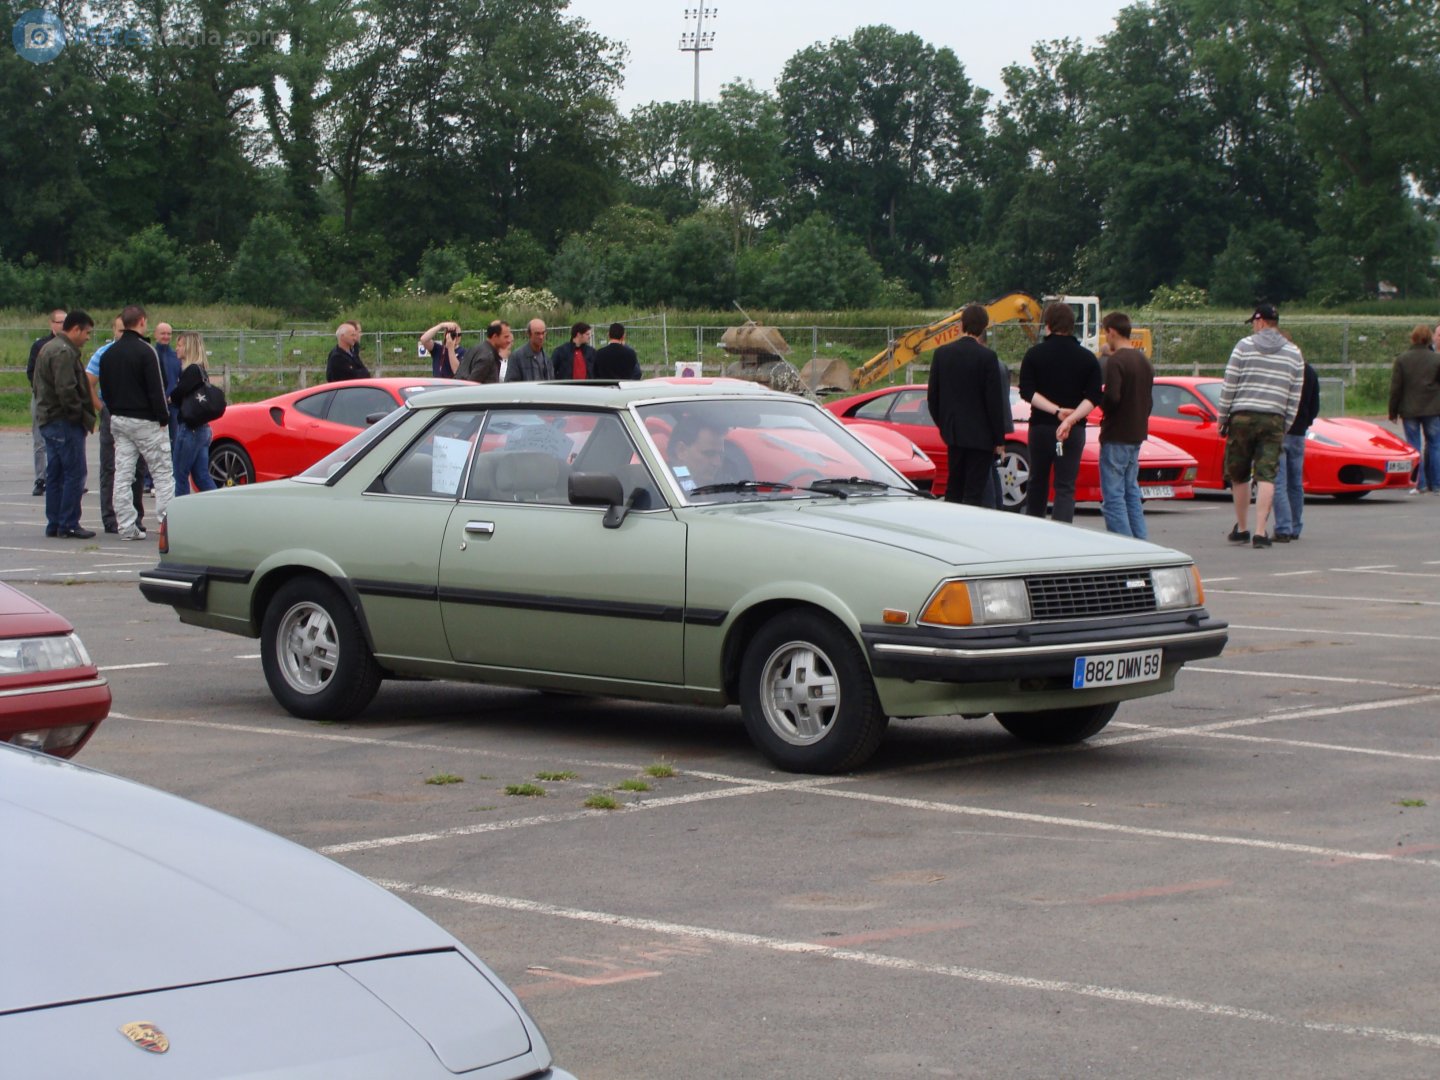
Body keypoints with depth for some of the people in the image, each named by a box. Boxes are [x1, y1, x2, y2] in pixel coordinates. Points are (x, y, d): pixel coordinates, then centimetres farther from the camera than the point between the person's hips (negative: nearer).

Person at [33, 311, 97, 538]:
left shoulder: (47, 348, 18)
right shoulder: (64, 352, -16)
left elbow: (38, 385, 22)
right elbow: (66, 390, -24)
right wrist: (83, 416, -14)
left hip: (49, 422, 10)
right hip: (65, 422, -10)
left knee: (54, 474, 12)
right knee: (75, 473, -6)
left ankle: (53, 524, 15)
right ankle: (69, 525, -6)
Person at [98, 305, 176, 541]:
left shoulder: (110, 353, 9)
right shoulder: (145, 351, -13)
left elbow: (104, 389, 15)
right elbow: (156, 389, -16)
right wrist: (163, 418, -9)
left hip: (118, 421, 7)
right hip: (145, 421, -7)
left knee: (122, 474, 5)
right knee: (163, 472, -1)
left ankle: (126, 526, 3)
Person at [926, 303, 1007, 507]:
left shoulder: (942, 353, 1)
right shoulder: (987, 357, -12)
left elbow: (932, 396, 7)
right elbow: (994, 401, -11)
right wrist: (999, 439, -4)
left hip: (953, 432, 5)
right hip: (980, 435, -5)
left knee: (953, 489, 15)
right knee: (974, 492, -3)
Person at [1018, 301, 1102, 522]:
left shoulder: (1034, 354, -2)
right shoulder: (1087, 358, 0)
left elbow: (1027, 392, -10)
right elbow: (1093, 398, -9)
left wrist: (1057, 411, -14)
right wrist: (1070, 419, -18)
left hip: (1040, 427, 0)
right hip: (1074, 430, 0)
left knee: (1037, 482, 16)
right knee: (1065, 488, -2)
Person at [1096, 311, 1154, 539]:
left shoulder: (1115, 362, -15)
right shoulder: (1143, 361, 12)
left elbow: (1112, 398, -25)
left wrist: (1096, 399, -5)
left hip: (1116, 436, -9)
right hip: (1137, 435, 9)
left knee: (1113, 496, -6)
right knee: (1131, 491, 17)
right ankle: (1141, 543, 16)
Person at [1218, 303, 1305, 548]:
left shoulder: (1244, 346, 1)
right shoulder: (1294, 354, 9)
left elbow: (1229, 386, 0)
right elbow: (1294, 399, 9)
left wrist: (1222, 418, 8)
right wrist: (1285, 428, 15)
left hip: (1242, 417, -1)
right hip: (1274, 420, 1)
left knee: (1238, 475, 12)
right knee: (1266, 477, -2)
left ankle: (1241, 528, 21)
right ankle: (1260, 532, -12)